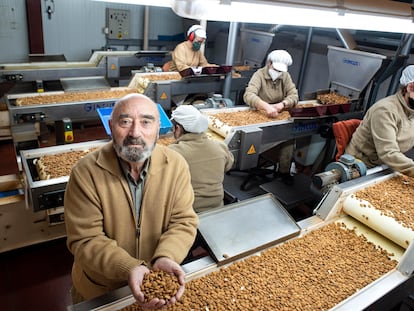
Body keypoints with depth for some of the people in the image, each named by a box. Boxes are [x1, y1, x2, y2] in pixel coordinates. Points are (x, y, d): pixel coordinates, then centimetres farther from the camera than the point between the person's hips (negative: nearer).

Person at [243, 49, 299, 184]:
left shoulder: (285, 76, 7)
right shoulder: (259, 75, -10)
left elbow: (294, 95, -3)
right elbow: (248, 95, -27)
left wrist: (282, 104, -26)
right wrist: (266, 106, -43)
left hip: (279, 116, 4)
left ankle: (284, 170, -5)